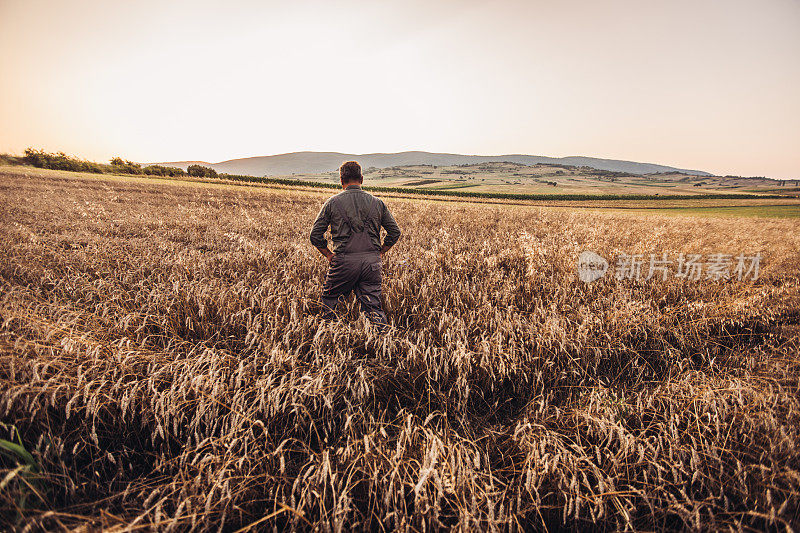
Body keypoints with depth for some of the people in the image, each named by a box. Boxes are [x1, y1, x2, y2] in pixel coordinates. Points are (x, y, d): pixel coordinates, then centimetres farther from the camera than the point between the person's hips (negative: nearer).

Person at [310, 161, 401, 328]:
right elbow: (395, 232, 11)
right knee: (372, 305, 9)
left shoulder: (332, 202, 2)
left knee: (329, 298, 22)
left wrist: (329, 255, 12)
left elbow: (315, 234, 2)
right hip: (372, 261, 2)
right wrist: (380, 252, 17)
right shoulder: (377, 202, 8)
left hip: (344, 260, -1)